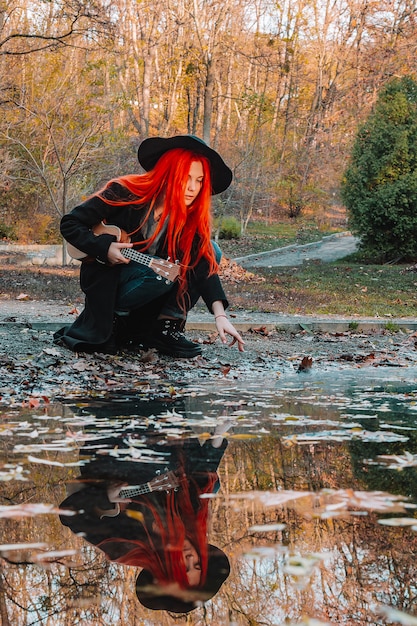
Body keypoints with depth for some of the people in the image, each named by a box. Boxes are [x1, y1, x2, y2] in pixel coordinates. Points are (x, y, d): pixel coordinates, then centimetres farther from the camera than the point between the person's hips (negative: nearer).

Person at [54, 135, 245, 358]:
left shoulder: (190, 215, -9)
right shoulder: (125, 193, -20)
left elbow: (204, 264, -18)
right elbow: (69, 224, -15)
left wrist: (220, 314, -30)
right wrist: (105, 248, -29)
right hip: (106, 278, -5)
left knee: (211, 250, -11)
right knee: (163, 273, -34)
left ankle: (166, 328, -12)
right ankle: (116, 319, -8)